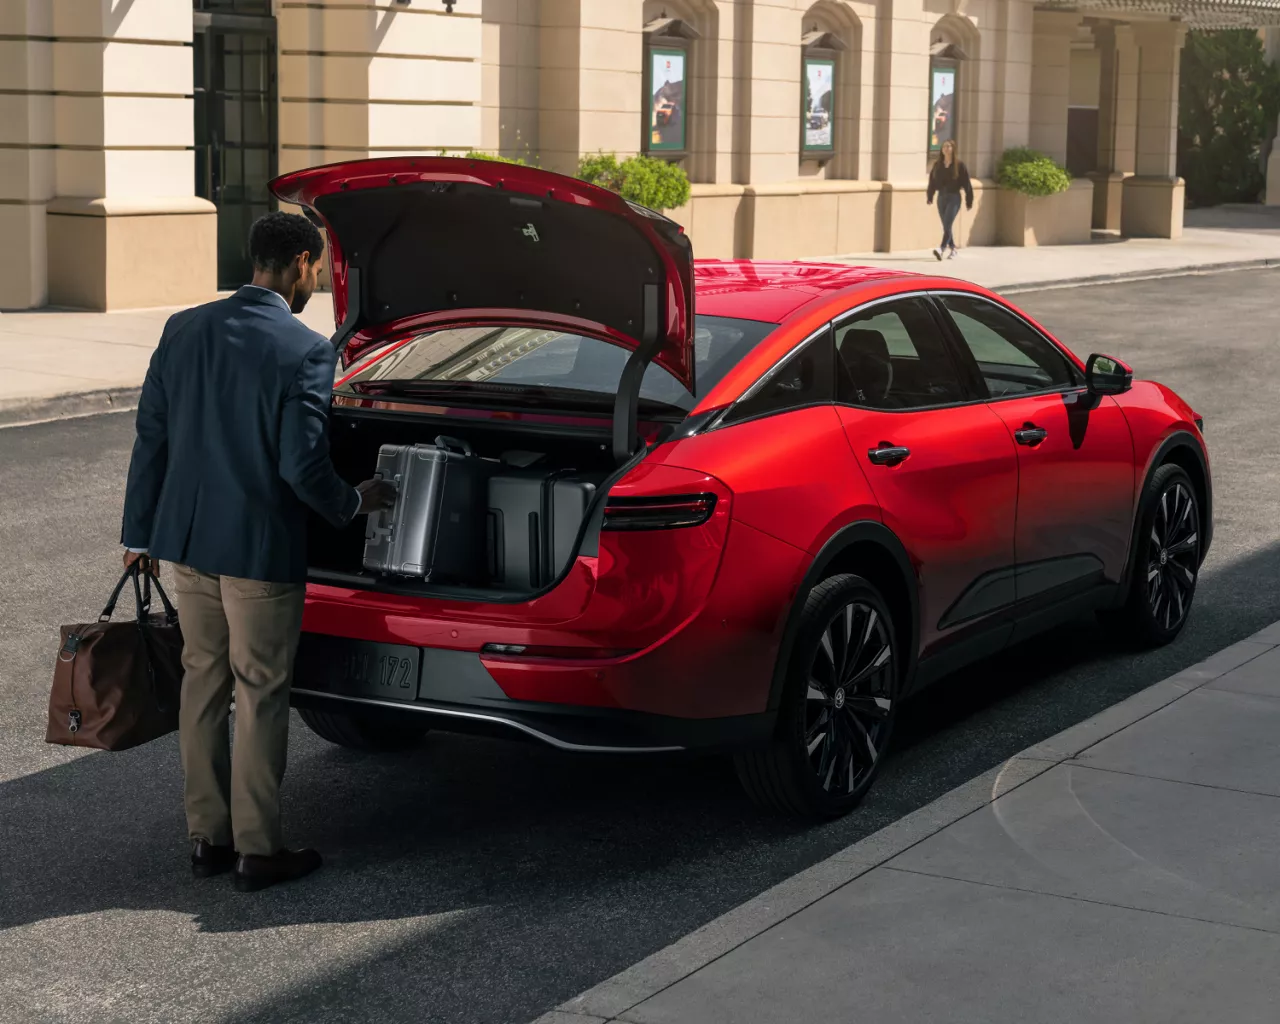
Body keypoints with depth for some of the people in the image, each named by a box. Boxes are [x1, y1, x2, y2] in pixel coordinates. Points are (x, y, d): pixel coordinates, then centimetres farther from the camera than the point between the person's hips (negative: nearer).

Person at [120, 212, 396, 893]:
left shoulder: (184, 330, 2)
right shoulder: (304, 351, -15)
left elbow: (151, 441, 6)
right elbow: (301, 465, -17)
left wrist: (139, 535, 14)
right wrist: (354, 503, 3)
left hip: (186, 539, 6)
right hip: (261, 549, -6)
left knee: (202, 683, 15)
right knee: (260, 695, 4)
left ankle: (206, 838, 22)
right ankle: (256, 850, 11)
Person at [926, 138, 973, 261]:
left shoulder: (959, 165, -5)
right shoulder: (937, 164, 7)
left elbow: (966, 183, -4)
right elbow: (932, 181, 10)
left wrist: (969, 201, -5)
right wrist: (929, 196, 6)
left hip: (954, 197, -5)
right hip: (941, 197, 5)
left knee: (947, 225, -17)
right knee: (946, 226, 11)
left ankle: (941, 249, -27)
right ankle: (952, 249, 27)